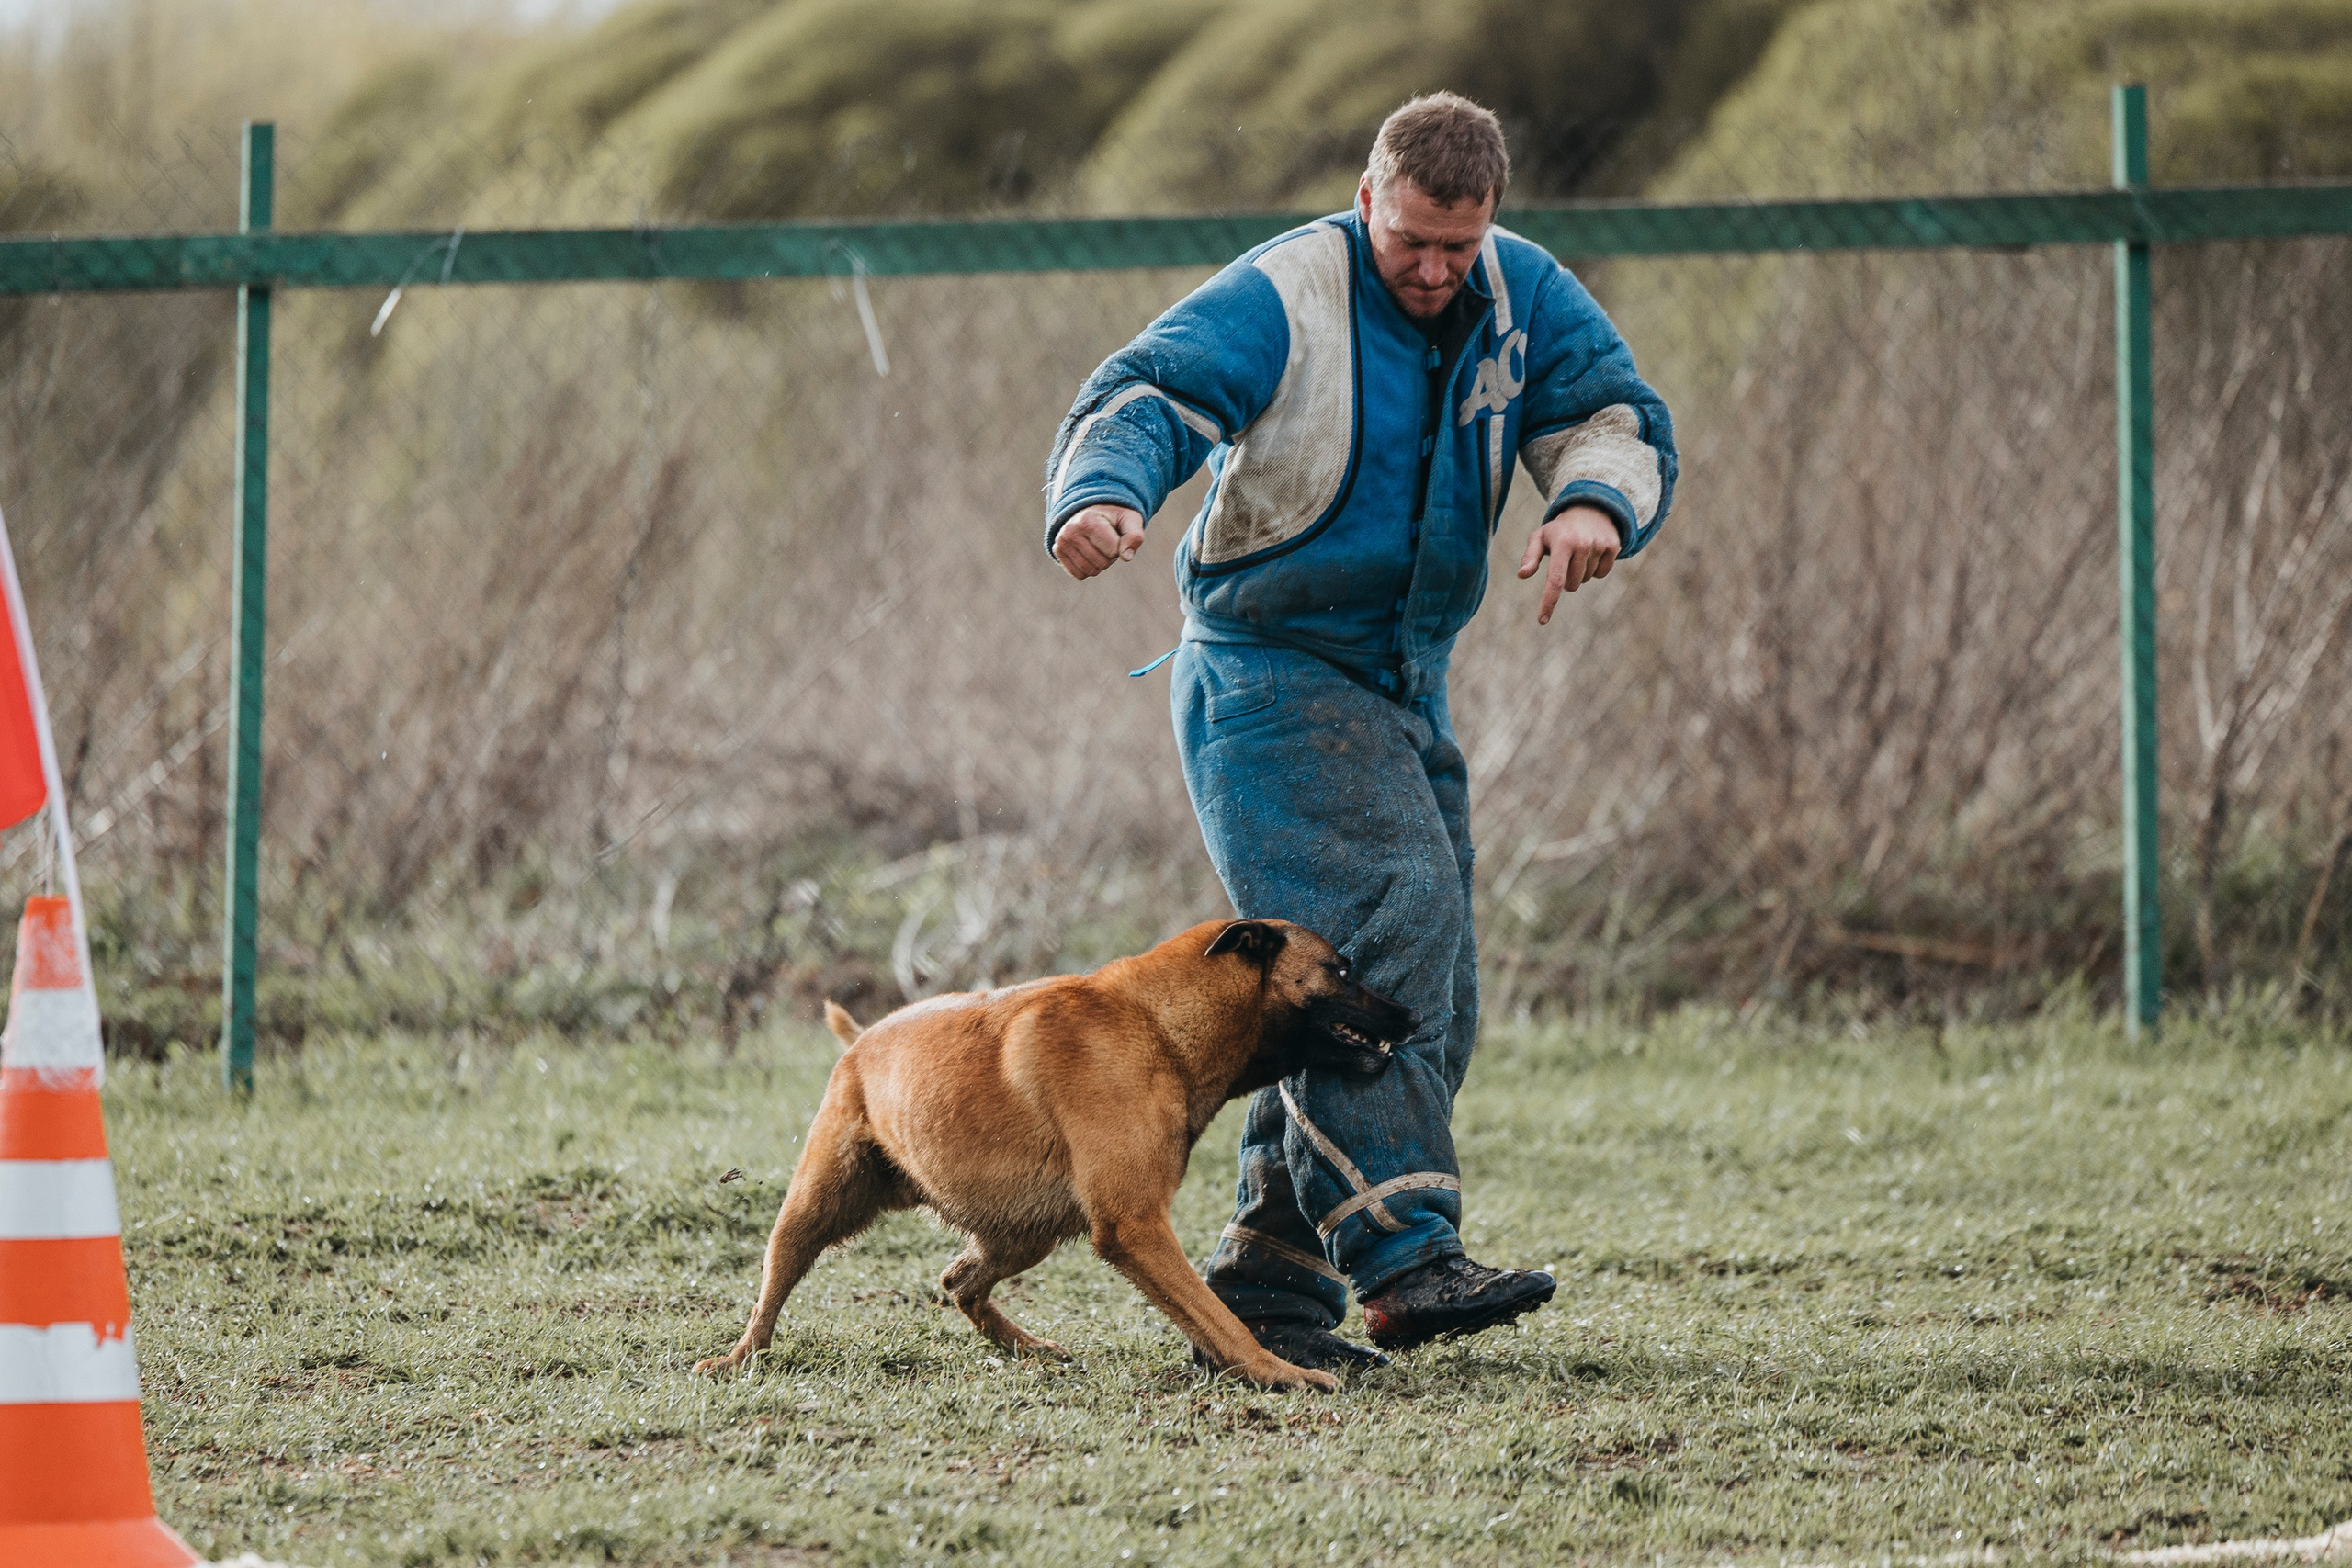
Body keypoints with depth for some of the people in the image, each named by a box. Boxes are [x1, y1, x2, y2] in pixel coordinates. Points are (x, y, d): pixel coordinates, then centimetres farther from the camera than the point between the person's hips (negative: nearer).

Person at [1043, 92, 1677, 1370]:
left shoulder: (1524, 299, 3)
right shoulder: (1280, 300, -14)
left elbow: (1616, 415, -4)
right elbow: (1143, 396, -26)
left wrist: (1592, 503, -29)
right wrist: (1101, 495, -49)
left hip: (1404, 691, 8)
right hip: (1269, 676, -7)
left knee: (1430, 1005, 6)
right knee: (1387, 926, -26)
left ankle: (1262, 1280, 13)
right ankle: (1402, 1260, -31)